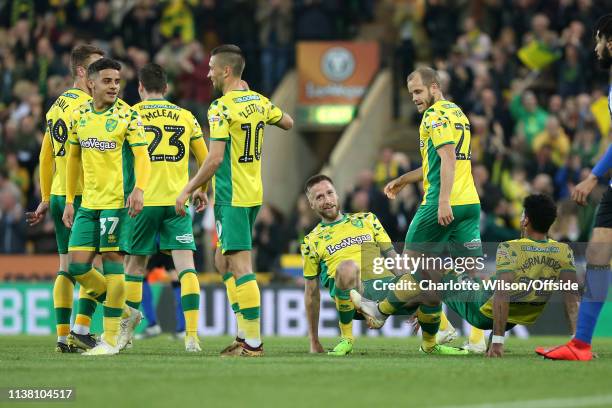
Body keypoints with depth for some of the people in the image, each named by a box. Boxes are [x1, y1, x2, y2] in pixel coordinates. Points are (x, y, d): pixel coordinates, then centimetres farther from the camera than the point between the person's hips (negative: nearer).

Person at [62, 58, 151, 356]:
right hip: (88, 203, 6)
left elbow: (142, 157, -10)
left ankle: (111, 339, 2)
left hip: (117, 201, -6)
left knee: (112, 261, -6)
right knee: (77, 267, 0)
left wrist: (139, 189, -27)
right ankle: (125, 314, 19)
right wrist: (69, 201, 17)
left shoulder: (128, 116, -6)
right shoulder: (79, 116, 10)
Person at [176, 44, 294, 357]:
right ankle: (244, 332, 15)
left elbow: (215, 158, -21)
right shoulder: (258, 101, 8)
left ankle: (252, 342, -10)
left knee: (240, 266, -8)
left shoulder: (221, 108, -16)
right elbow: (287, 123, 27)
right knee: (223, 261, 18)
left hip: (231, 197, -9)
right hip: (254, 194, 9)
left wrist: (187, 191, -14)